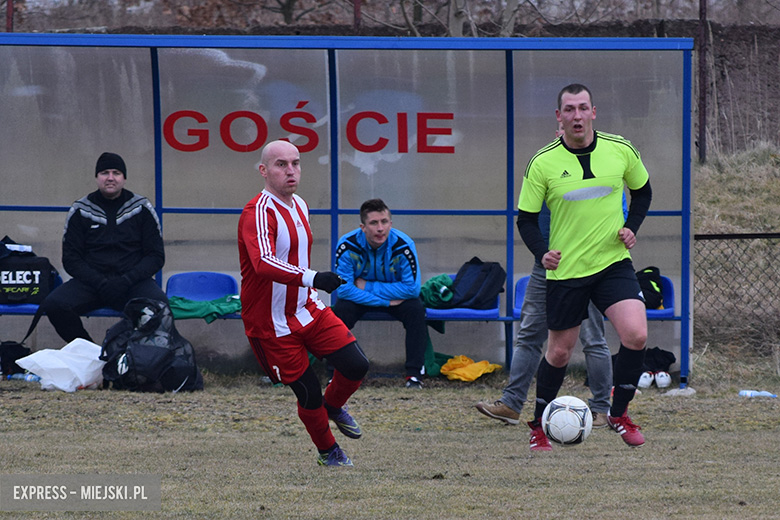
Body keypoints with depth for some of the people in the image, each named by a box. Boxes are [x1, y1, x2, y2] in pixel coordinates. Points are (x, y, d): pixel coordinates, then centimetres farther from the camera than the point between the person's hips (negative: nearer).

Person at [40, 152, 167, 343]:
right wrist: (100, 283, -12)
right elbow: (71, 259, 6)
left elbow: (156, 256, 5)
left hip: (133, 282, -1)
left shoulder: (142, 208, 6)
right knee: (53, 304, -28)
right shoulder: (80, 211, 7)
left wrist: (126, 281, -12)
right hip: (90, 282, 1)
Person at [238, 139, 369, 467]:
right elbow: (263, 263, -41)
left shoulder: (300, 206, 7)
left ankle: (334, 406, 27)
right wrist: (311, 278, -52)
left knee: (356, 366, -5)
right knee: (309, 395, -1)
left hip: (309, 310, 7)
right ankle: (327, 452, 25)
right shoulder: (258, 213, -22)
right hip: (272, 325, -7)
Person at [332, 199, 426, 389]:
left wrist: (367, 287, -25)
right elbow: (343, 289, -25)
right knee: (340, 311, -30)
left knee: (416, 309, -29)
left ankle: (414, 374, -20)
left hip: (397, 295, 0)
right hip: (358, 299, 0)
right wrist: (386, 301, -30)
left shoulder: (403, 246, -24)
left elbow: (412, 288, -24)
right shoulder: (348, 246, -24)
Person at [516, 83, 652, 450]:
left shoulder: (621, 151, -4)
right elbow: (526, 217, -1)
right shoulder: (543, 163, -9)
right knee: (559, 353, 6)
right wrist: (541, 252, -18)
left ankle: (619, 413, 4)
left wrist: (631, 227, -1)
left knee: (636, 335, -17)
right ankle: (539, 426, 27)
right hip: (565, 269, -1)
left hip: (613, 262, 1)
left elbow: (642, 190, 15)